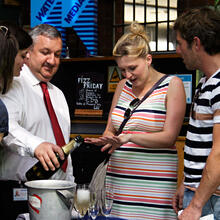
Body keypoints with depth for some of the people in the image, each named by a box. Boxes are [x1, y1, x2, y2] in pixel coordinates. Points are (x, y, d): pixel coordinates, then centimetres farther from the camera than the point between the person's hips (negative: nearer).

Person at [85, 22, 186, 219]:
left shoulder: (172, 85, -1)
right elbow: (110, 129, 19)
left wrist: (129, 137, -21)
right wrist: (108, 139, -5)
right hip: (118, 179, 5)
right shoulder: (123, 86, 15)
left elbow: (169, 137, -9)